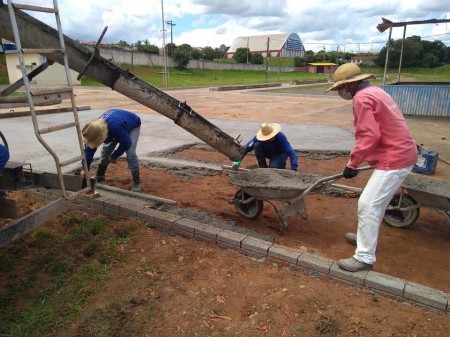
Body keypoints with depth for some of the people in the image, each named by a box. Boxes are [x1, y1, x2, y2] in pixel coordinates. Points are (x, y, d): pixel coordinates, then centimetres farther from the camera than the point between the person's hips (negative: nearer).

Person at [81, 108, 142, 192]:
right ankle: (100, 176, 23)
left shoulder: (115, 127, -47)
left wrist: (114, 156, -19)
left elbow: (126, 143, -32)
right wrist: (84, 169, -22)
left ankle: (136, 183, -10)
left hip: (132, 126, -6)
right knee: (105, 150, 3)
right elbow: (89, 149, -18)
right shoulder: (95, 128, -27)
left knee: (130, 153, -20)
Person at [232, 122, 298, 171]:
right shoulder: (259, 137, -27)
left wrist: (294, 169, -47)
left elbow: (291, 153, -38)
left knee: (273, 167, -32)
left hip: (280, 153, -3)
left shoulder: (280, 137, -35)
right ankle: (263, 167, -7)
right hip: (269, 152, 4)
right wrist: (238, 160, -32)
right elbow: (247, 147, -23)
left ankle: (282, 164, 5)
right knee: (257, 145, -27)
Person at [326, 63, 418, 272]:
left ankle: (365, 258, -1)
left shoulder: (362, 98, -15)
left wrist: (352, 164, -15)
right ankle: (367, 236, 38)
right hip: (400, 153, 11)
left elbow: (369, 136, -23)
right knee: (377, 202, 22)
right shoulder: (373, 92, 17)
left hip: (394, 158, -11)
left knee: (367, 205, -9)